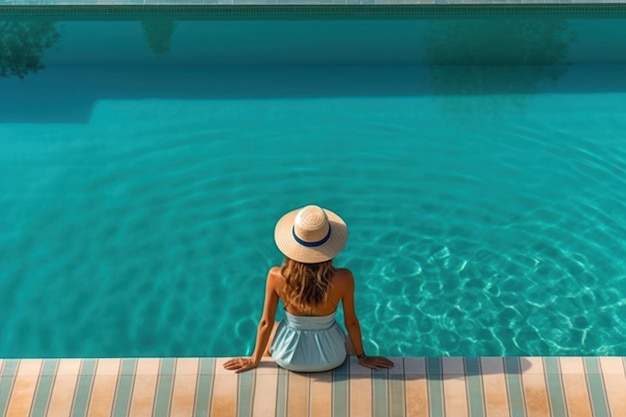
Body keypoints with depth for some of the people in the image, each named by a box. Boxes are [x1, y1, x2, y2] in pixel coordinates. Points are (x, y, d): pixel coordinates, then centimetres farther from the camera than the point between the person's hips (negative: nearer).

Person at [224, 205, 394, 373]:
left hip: (288, 357, 0)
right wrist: (362, 357, 6)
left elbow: (266, 323, -13)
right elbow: (351, 322, -12)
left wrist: (254, 360, 4)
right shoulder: (343, 278, -26)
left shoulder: (276, 277, -25)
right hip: (330, 358, 0)